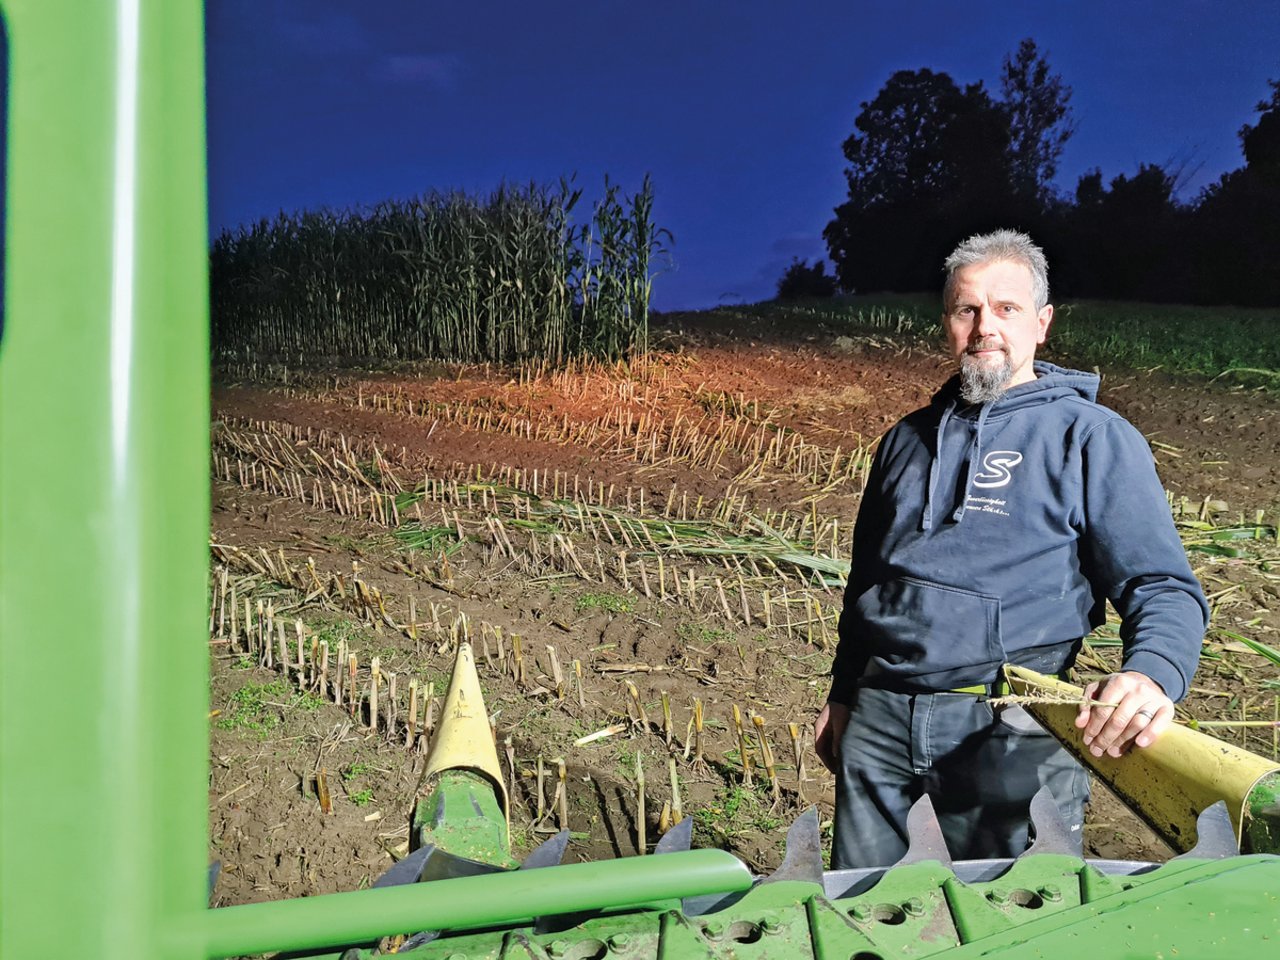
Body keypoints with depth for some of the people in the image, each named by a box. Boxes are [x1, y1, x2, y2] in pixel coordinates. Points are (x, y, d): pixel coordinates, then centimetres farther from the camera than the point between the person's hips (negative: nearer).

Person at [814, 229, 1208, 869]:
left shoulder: (1093, 438, 0)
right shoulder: (910, 438, 16)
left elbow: (1163, 587, -7)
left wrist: (1151, 673, -27)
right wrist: (842, 695, 22)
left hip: (1009, 729, -4)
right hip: (879, 719, 5)